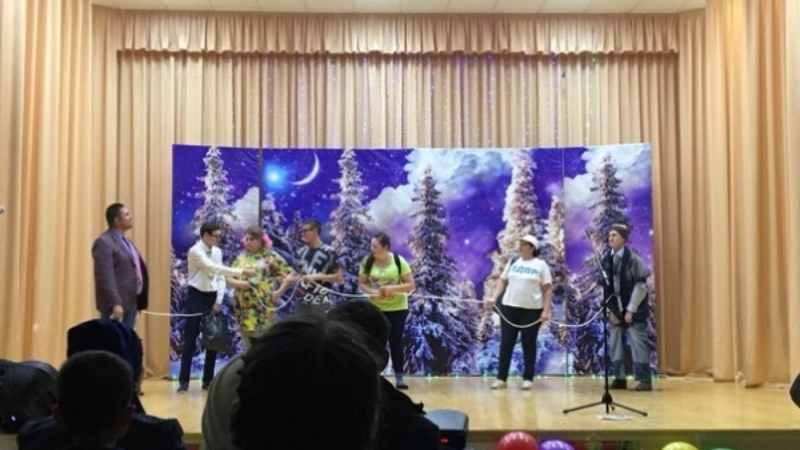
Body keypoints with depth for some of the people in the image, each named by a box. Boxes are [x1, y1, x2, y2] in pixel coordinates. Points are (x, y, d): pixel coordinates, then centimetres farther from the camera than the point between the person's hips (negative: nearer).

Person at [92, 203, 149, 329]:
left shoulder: (125, 241, 17)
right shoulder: (104, 242, -13)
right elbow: (106, 277, -20)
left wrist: (139, 300, 15)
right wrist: (115, 304, -24)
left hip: (131, 301, 9)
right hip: (116, 304, -9)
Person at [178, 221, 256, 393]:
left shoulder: (217, 251, 7)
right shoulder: (195, 251, -14)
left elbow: (220, 277, 8)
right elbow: (214, 268, -28)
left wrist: (218, 301, -2)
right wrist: (241, 271, -32)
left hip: (213, 296, 6)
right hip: (196, 296, -6)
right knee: (190, 340, -2)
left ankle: (208, 380, 15)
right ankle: (184, 380, 7)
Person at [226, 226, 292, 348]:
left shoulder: (271, 257, 1)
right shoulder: (241, 258, 14)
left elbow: (289, 275, 1)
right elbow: (228, 278, 11)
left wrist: (279, 292, -6)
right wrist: (238, 283, -10)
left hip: (263, 307, -4)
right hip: (243, 307, 4)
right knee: (249, 346, 9)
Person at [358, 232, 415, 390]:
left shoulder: (398, 261, -14)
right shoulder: (367, 262, -9)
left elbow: (411, 285, -12)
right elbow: (361, 284, -2)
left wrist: (392, 288, -26)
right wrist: (373, 292, -21)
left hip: (397, 308, -2)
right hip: (375, 308, 2)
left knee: (395, 341, 0)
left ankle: (399, 376, 9)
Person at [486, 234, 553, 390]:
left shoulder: (541, 264, -1)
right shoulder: (513, 262, 9)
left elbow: (548, 289, -3)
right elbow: (503, 281, 12)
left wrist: (546, 310, -11)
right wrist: (494, 298, -2)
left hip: (532, 310, -3)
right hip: (509, 308, 3)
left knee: (529, 344, 5)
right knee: (506, 343, 3)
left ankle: (528, 379, 14)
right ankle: (501, 378, 7)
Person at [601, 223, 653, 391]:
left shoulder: (633, 259, -12)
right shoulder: (605, 260, 2)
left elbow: (641, 287, -12)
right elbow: (604, 288, 4)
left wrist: (631, 310, -14)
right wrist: (611, 310, -1)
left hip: (634, 310, -5)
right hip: (615, 309, 5)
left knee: (637, 343, -4)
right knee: (614, 343, 5)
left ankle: (644, 380, 4)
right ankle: (619, 378, 13)